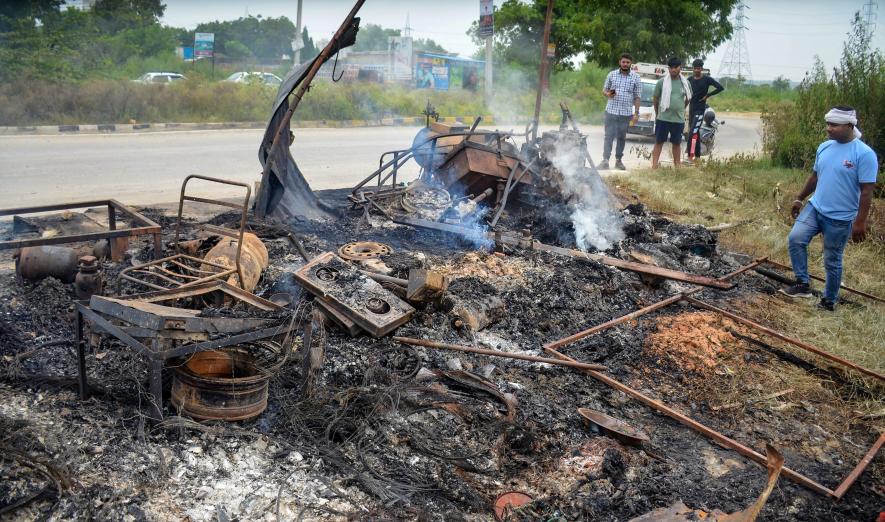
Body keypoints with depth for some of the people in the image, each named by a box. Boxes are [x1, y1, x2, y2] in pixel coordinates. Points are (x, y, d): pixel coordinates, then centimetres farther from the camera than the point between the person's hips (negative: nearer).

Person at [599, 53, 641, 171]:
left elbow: (637, 97, 5)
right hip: (611, 111, 0)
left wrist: (636, 113, -1)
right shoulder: (612, 75, 6)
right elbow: (604, 90, 11)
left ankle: (618, 160, 17)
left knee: (622, 137, 8)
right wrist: (608, 94, -13)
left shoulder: (636, 78, 5)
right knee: (609, 136, -6)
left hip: (626, 113, 1)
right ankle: (605, 160, -8)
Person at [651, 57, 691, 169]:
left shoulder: (685, 83, 5)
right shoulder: (662, 82, -3)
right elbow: (655, 98, 5)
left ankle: (677, 166, 18)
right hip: (663, 118, -2)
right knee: (658, 142, 0)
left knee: (676, 143, 10)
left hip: (679, 119, 2)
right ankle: (654, 166, 0)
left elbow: (688, 98, 19)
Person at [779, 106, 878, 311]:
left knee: (832, 261, 6)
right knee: (795, 239, -15)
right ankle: (803, 284, -5)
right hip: (814, 208, 5)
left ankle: (829, 301, 23)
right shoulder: (824, 147, 3)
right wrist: (799, 199, 20)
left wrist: (860, 222, -19)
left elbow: (866, 191, -17)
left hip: (840, 219, -5)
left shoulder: (864, 153, -17)